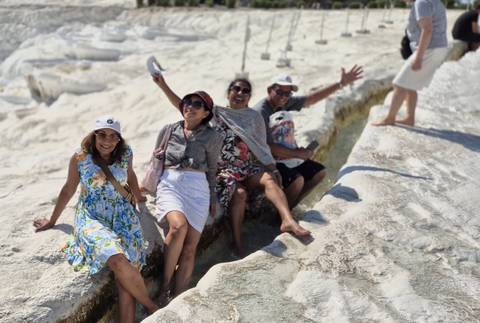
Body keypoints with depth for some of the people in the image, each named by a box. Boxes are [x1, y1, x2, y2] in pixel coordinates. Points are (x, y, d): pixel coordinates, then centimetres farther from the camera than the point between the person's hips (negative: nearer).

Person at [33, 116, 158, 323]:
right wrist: (52, 221, 19)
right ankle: (151, 306, -8)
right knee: (118, 261, -28)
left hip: (122, 217, 2)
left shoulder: (125, 155, 0)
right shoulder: (79, 158, -4)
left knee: (124, 274, -20)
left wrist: (139, 197, 37)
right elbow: (68, 190, 10)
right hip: (91, 218, -2)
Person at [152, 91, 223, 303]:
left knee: (190, 246, -13)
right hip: (170, 183, 0)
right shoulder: (168, 131, 14)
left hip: (198, 187, 1)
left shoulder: (211, 137, 12)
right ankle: (165, 284, -16)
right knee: (178, 226, -30)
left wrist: (213, 199, 17)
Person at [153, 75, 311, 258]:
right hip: (224, 169, -2)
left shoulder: (254, 117, 11)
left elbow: (261, 147, 12)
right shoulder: (216, 113, 6)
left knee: (269, 179, -26)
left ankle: (288, 221, -39)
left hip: (249, 168, 3)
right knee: (239, 193, -29)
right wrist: (163, 86, -5)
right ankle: (237, 242, -18)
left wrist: (272, 169, 2)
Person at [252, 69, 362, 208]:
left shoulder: (285, 103, 1)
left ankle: (290, 208, 11)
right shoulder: (260, 112, -22)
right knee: (297, 179, -30)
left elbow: (312, 99, 9)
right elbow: (269, 147, -28)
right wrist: (299, 153, -20)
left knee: (319, 172, 7)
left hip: (284, 157, 9)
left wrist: (341, 84, 6)